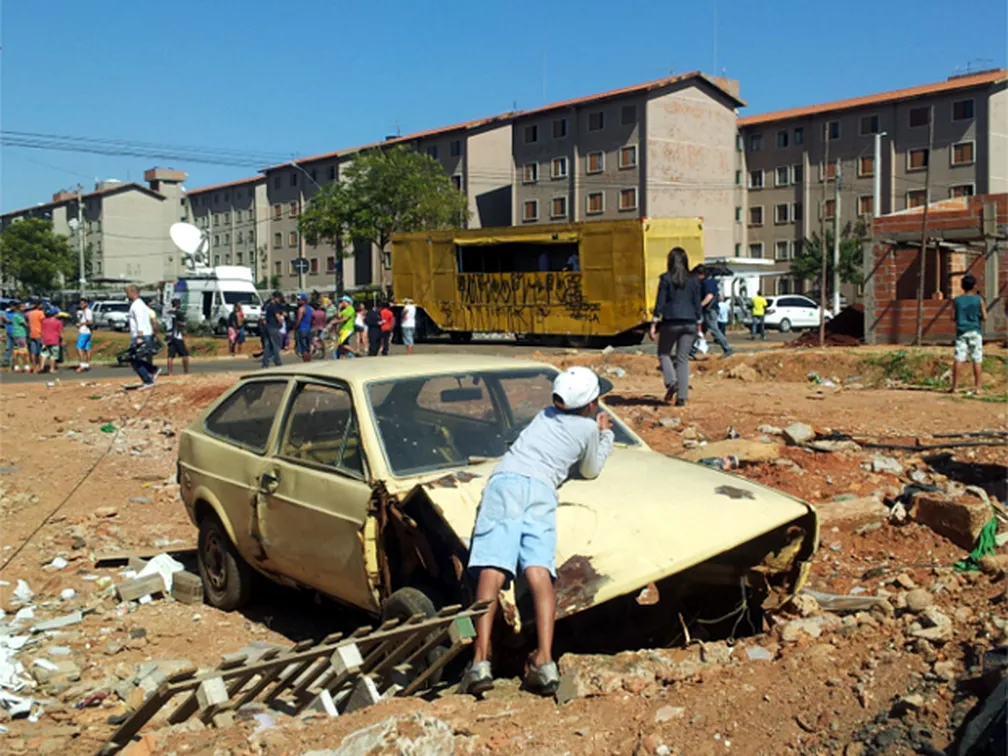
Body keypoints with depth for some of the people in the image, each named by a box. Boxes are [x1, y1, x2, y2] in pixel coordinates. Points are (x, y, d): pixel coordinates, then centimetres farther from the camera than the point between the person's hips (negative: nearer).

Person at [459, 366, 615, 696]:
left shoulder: (546, 414, 33)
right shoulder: (588, 428, 21)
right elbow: (590, 471, 39)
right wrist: (605, 435, 50)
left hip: (504, 481, 2)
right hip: (541, 488, -2)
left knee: (491, 573, -14)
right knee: (539, 573, -15)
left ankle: (480, 661, -27)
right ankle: (545, 662, -30)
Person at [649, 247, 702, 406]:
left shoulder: (666, 278, -4)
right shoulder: (693, 280, 7)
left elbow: (660, 303, -6)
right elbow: (697, 304, 8)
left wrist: (654, 324, -2)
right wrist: (699, 326, 14)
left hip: (671, 322, -3)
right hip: (689, 323, 3)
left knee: (663, 353, 15)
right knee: (683, 358, 7)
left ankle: (671, 381, -8)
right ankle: (682, 396, 2)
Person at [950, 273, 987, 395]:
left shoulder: (956, 300, 2)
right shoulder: (979, 300, -2)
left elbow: (953, 317, 2)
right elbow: (984, 317, -2)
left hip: (961, 331, 1)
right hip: (975, 331, -1)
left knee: (958, 359, 0)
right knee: (977, 360, 2)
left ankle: (954, 386, 0)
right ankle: (978, 387, 2)